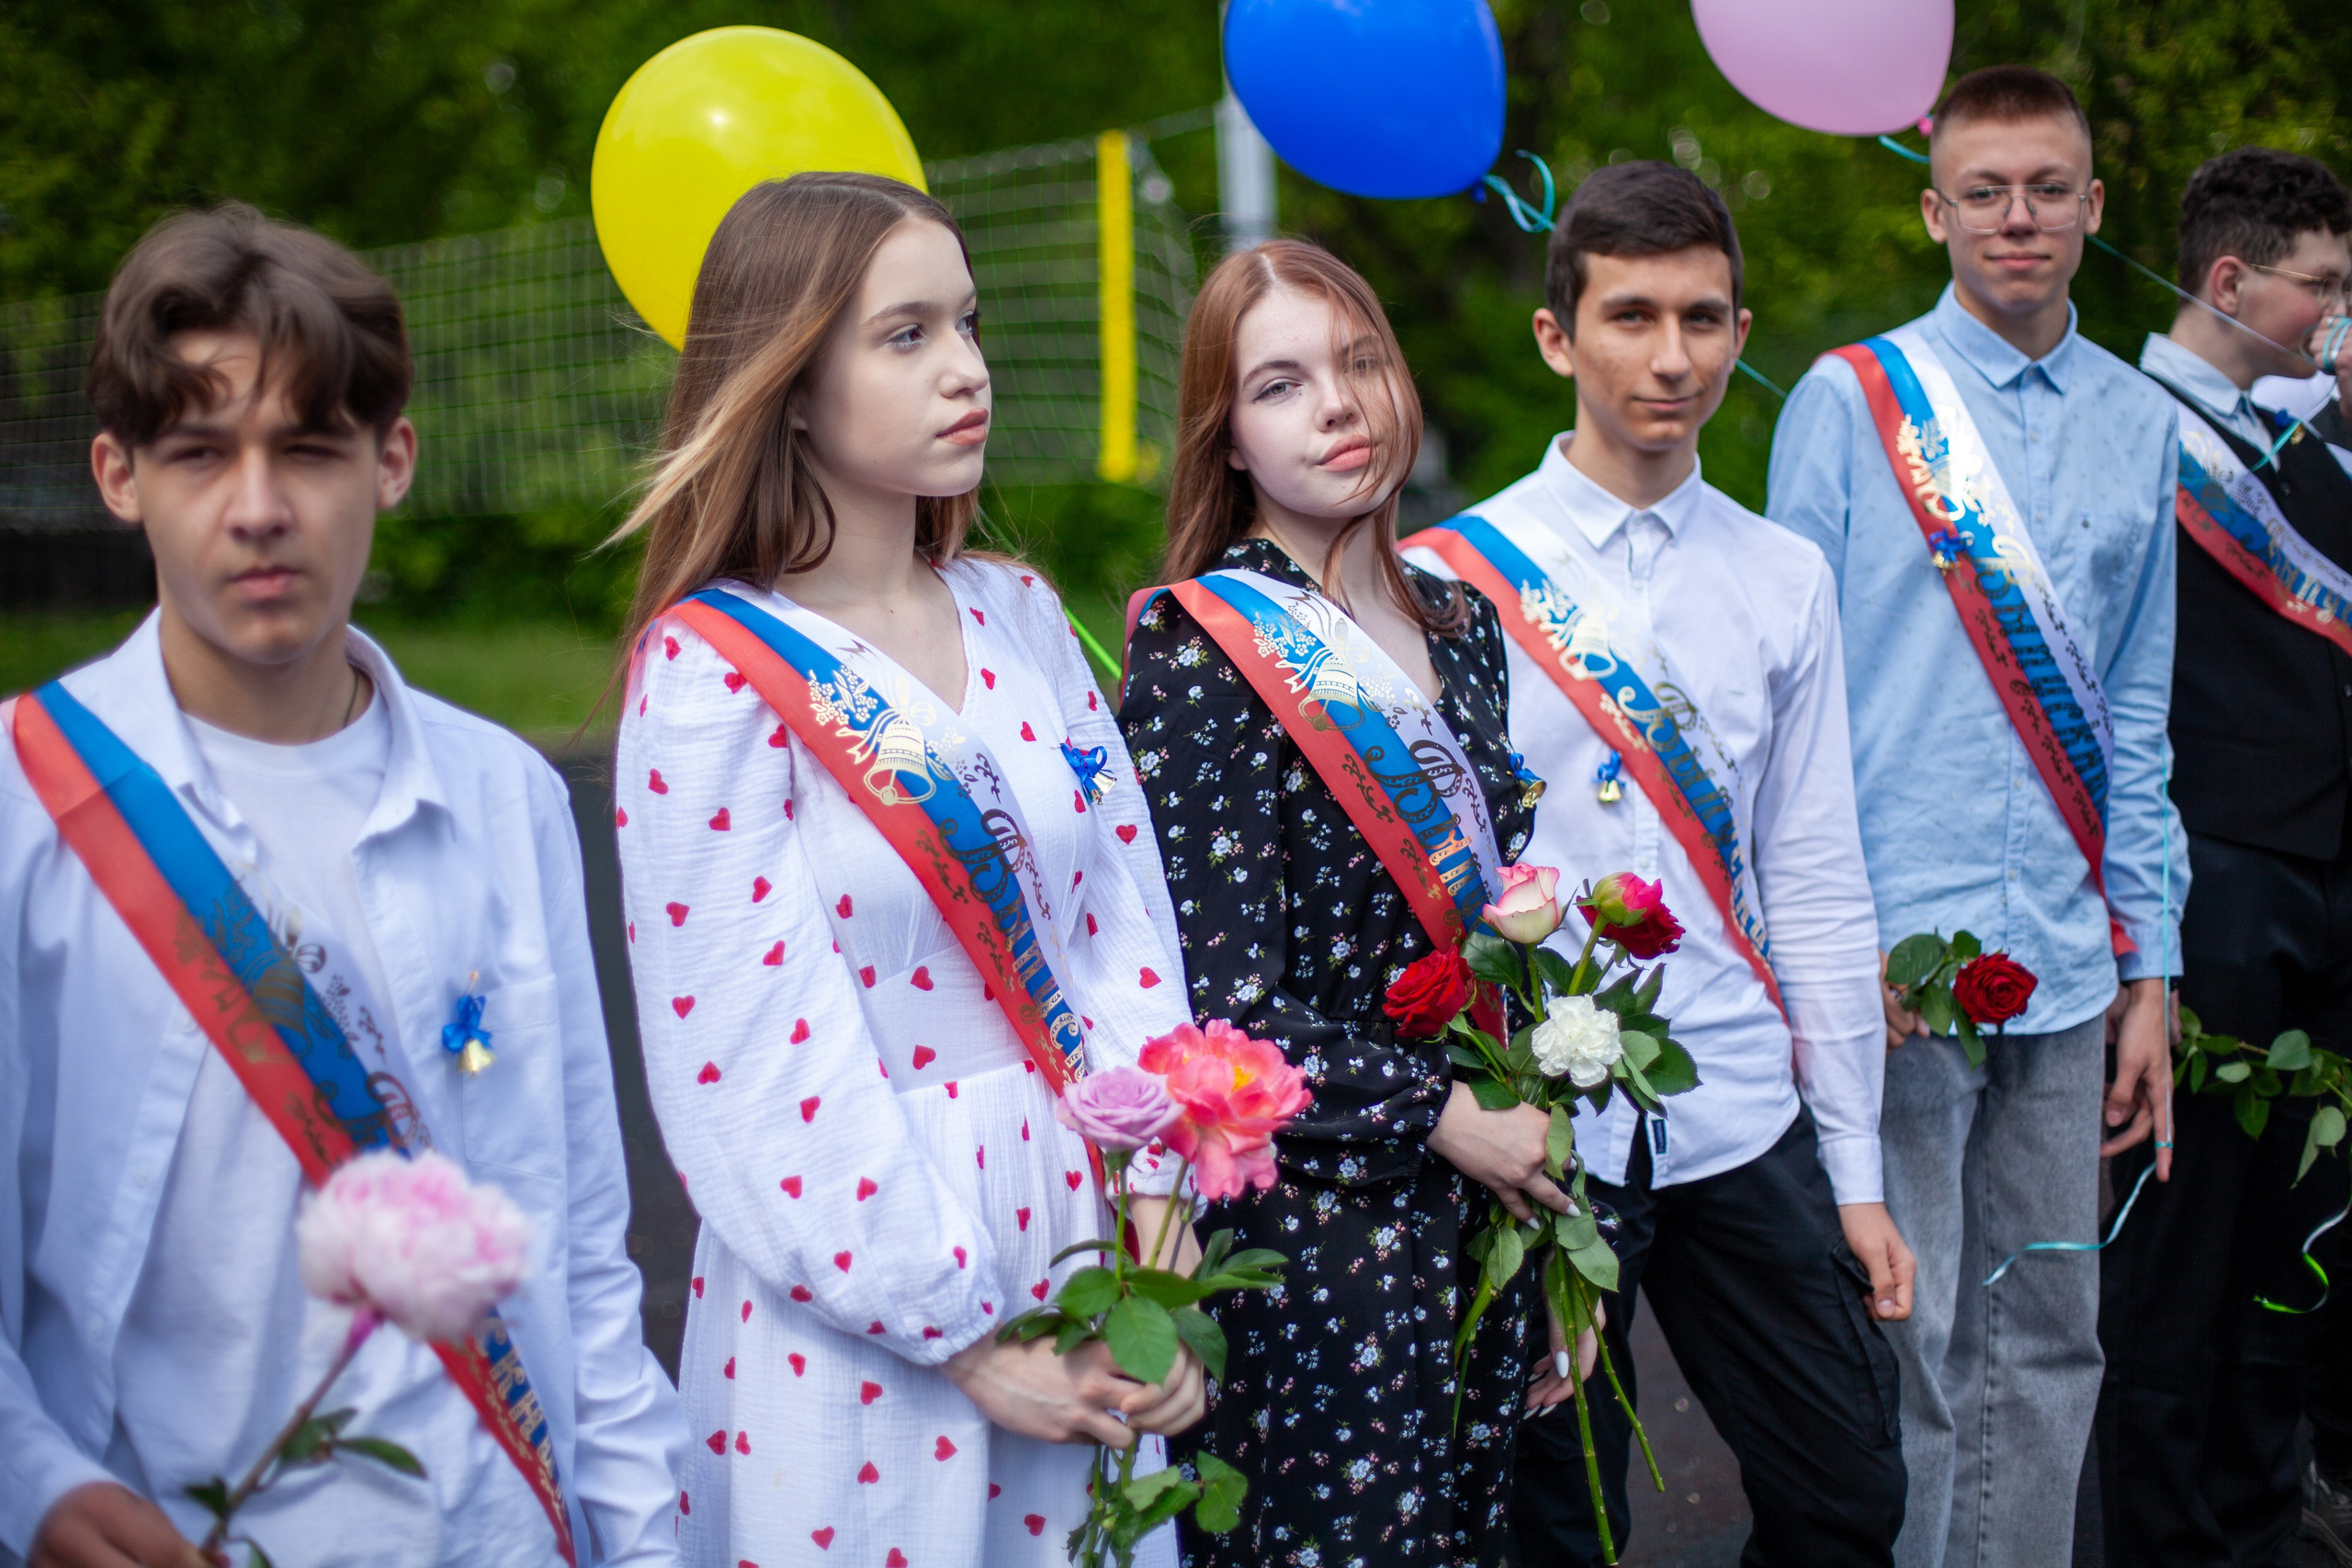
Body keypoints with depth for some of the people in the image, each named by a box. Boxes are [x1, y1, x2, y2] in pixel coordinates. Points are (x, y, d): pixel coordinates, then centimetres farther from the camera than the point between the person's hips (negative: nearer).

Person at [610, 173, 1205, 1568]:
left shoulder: (1017, 614, 6)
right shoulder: (710, 673, -12)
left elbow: (1124, 914, 4)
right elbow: (761, 1073, -16)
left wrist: (1155, 1215, -6)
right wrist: (964, 1339, -13)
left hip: (1085, 1237, 5)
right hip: (869, 1324, -5)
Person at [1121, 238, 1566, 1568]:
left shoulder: (1460, 626, 9)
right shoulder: (1201, 660, -12)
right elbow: (1222, 1009, -16)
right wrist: (1443, 1116, -13)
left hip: (1485, 1199, 6)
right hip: (1314, 1221, -6)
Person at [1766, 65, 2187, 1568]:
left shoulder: (2141, 427, 11)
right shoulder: (1848, 402, 0)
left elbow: (2134, 720, 14)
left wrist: (2150, 966, 10)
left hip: (2065, 958, 4)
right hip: (1889, 951, -4)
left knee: (2048, 1344, 9)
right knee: (1900, 1350, 0)